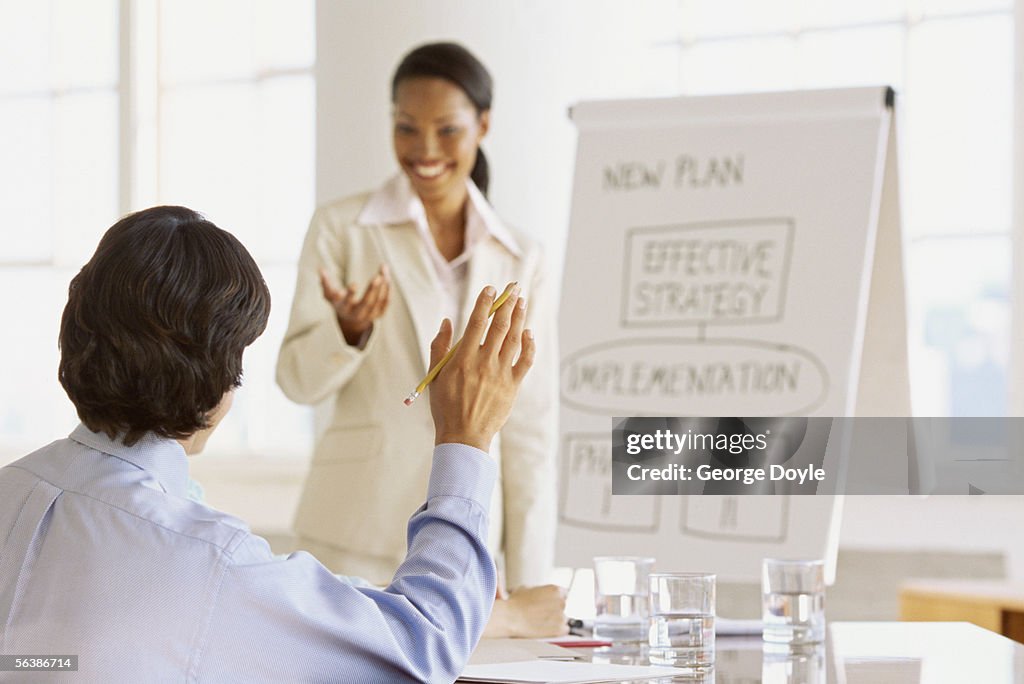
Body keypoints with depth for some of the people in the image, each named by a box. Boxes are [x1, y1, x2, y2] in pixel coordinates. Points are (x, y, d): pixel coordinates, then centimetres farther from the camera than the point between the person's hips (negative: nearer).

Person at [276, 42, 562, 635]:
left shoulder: (520, 263, 8)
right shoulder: (344, 228, 2)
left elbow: (532, 431, 7)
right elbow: (299, 380, 0)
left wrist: (530, 588, 2)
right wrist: (350, 329, -22)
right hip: (355, 541, -2)